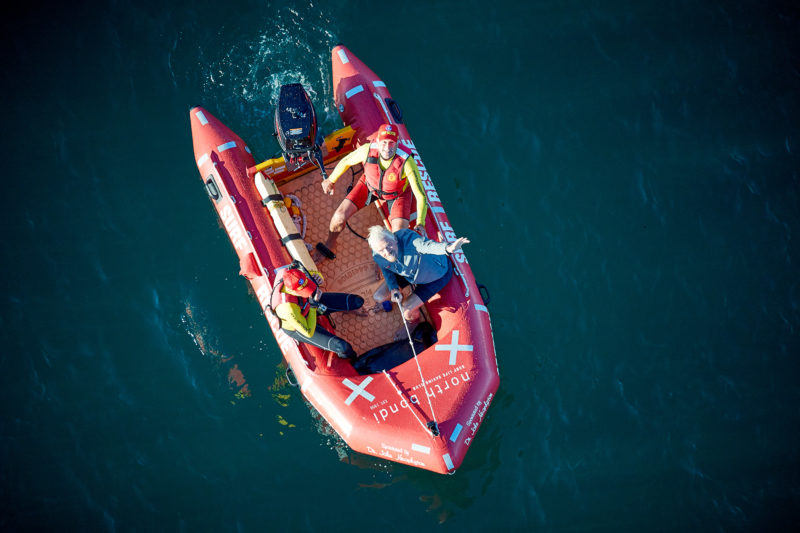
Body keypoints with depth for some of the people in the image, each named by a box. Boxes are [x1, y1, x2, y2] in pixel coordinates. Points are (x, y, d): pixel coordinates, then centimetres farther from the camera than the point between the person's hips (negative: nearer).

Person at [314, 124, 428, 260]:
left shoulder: (407, 162, -39)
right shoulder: (367, 150, -32)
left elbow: (421, 195, -33)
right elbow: (346, 161, -8)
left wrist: (420, 224, -42)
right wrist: (331, 180, 7)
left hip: (397, 193, -2)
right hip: (370, 186, 2)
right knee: (339, 216, -12)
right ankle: (329, 244, 22)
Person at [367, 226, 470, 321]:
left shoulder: (407, 238, -44)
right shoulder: (377, 256, -24)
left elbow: (427, 245, -66)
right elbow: (387, 271, -1)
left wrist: (448, 248, -86)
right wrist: (393, 288, -18)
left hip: (437, 274, -6)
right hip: (407, 273, 6)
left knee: (406, 312, -11)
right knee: (378, 296, 5)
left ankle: (415, 321, 28)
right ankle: (398, 297, 42)